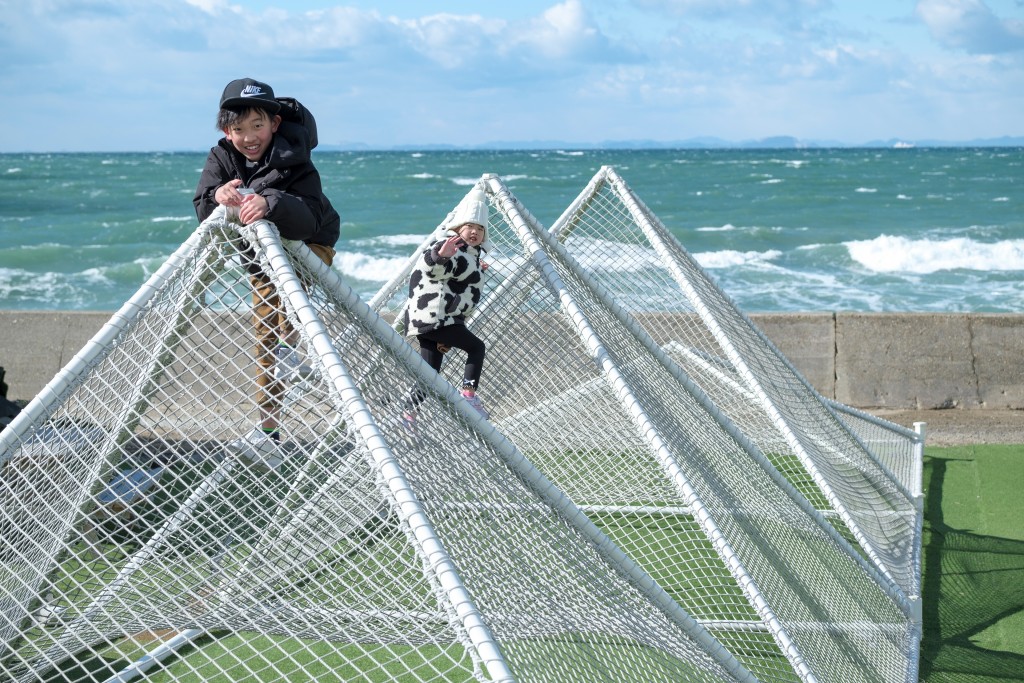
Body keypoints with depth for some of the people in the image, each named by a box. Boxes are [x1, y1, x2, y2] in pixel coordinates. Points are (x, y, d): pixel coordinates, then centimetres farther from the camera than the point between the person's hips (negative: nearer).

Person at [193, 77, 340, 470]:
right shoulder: (222, 157, -14)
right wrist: (218, 197, -46)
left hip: (309, 245, -5)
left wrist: (270, 204, -63)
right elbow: (202, 210, -24)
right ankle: (269, 431, 11)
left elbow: (309, 219, -46)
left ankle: (287, 349, -28)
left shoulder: (294, 161, -31)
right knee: (264, 334, 5)